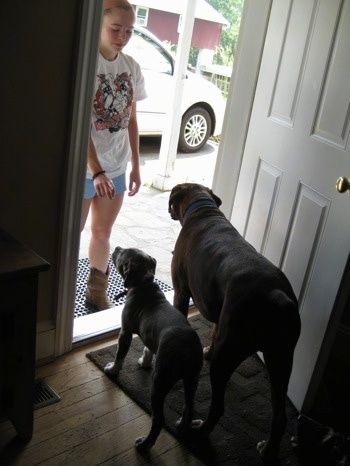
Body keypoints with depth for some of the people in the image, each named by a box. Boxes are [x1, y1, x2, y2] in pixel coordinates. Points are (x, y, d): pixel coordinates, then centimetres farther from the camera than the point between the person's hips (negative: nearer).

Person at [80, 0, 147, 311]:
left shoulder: (132, 67, 3)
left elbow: (131, 119, 9)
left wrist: (135, 165, 9)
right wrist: (96, 171, -28)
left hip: (116, 167, 5)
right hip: (83, 167, -5)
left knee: (103, 233, 17)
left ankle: (97, 292, 35)